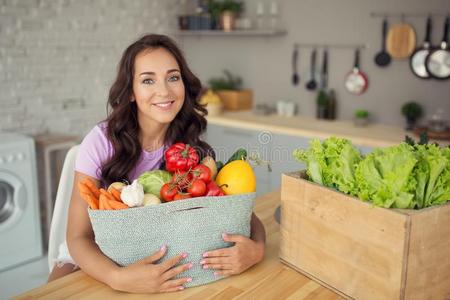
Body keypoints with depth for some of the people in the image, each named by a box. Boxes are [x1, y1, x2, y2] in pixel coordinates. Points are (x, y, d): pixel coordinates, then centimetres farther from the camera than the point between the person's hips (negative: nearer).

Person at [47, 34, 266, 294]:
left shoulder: (194, 148, -12)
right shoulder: (102, 140, -19)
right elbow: (79, 237, -20)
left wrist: (256, 248, -33)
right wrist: (119, 278, -39)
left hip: (157, 261, 4)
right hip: (96, 260, -3)